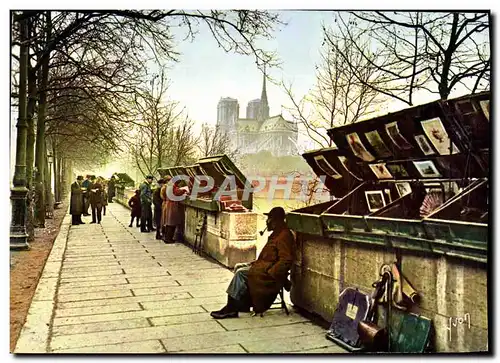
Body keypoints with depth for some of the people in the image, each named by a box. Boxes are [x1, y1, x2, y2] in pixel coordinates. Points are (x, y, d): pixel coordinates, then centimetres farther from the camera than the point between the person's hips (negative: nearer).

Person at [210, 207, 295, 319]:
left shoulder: (284, 235, -17)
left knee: (241, 273, -19)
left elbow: (286, 260, -25)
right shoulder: (276, 233, 16)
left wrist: (269, 272, -23)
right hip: (265, 265, 11)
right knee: (238, 267, 3)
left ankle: (231, 309, -11)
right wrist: (256, 262, 9)